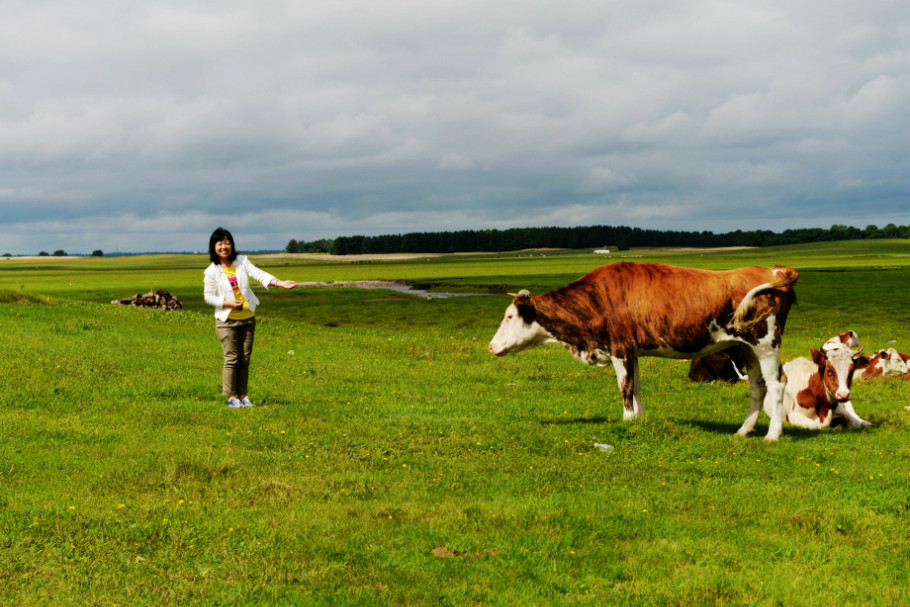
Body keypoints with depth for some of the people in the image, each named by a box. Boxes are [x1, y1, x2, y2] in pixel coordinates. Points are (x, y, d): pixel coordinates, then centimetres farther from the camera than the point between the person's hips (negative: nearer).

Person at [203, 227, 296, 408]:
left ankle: (242, 395, 15)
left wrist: (280, 283, -25)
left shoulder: (242, 261, 1)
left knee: (245, 358, 7)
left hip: (247, 319, 3)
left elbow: (259, 274, -11)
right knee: (232, 358, -5)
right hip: (227, 320, -3)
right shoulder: (212, 271, -6)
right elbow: (208, 296, -3)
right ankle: (231, 396, 3)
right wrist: (228, 303, -17)